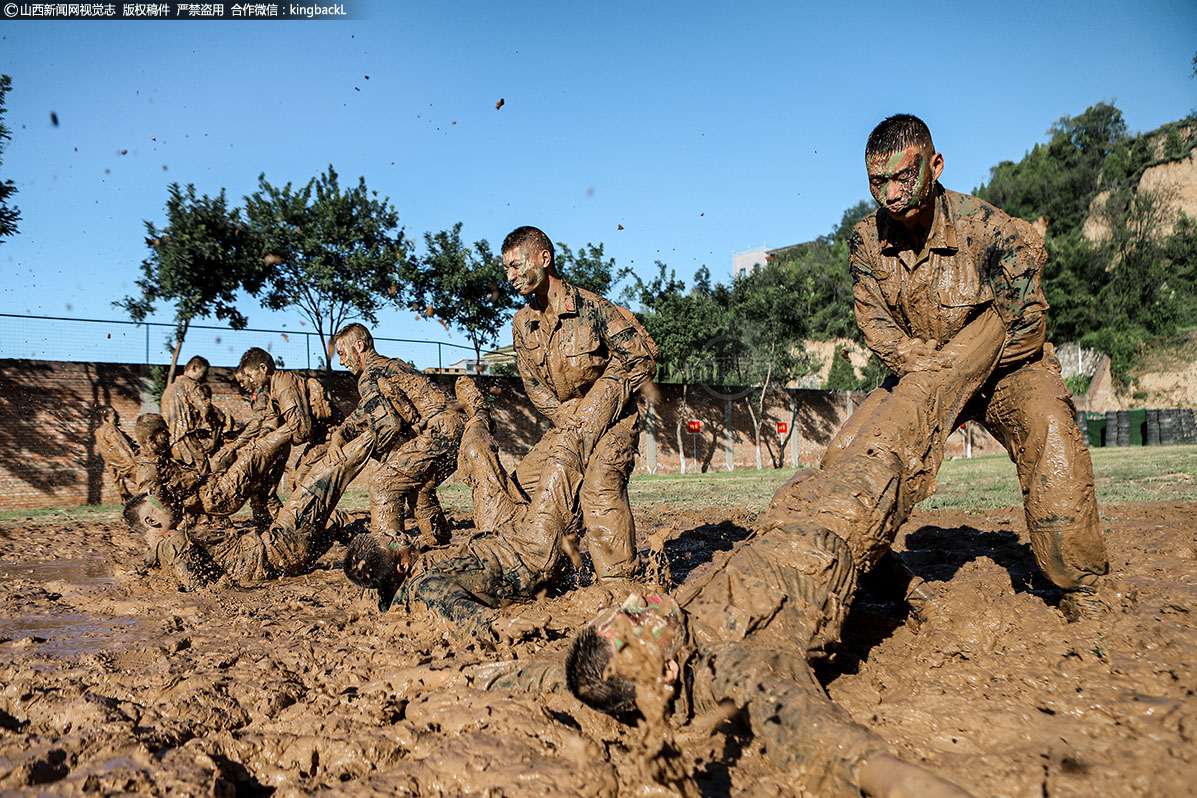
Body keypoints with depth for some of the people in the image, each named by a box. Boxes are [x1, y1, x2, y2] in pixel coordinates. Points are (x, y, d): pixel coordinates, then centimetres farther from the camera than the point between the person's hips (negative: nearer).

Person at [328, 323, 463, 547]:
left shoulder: (369, 377, -6)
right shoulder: (389, 365, 26)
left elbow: (389, 424, -17)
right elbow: (363, 412, 35)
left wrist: (381, 454, 1)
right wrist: (339, 433, 23)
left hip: (437, 431, -10)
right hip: (457, 427, 10)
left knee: (384, 480, -7)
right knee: (419, 485, 28)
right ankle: (436, 540, 37)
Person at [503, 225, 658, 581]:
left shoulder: (591, 307, -15)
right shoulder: (523, 323, 4)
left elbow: (643, 356, -12)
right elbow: (535, 385, 10)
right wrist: (566, 419, -5)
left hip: (613, 418, -7)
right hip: (568, 422, 7)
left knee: (599, 481, -28)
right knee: (527, 476, -3)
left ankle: (619, 581, -22)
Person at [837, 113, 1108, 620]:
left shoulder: (986, 228, -25)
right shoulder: (866, 241, -11)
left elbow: (1026, 327, -20)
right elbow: (873, 322, -7)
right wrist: (913, 357, -25)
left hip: (1007, 369, -4)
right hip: (922, 373, 4)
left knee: (1051, 438, -33)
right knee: (844, 455, -9)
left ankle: (1079, 588, -17)